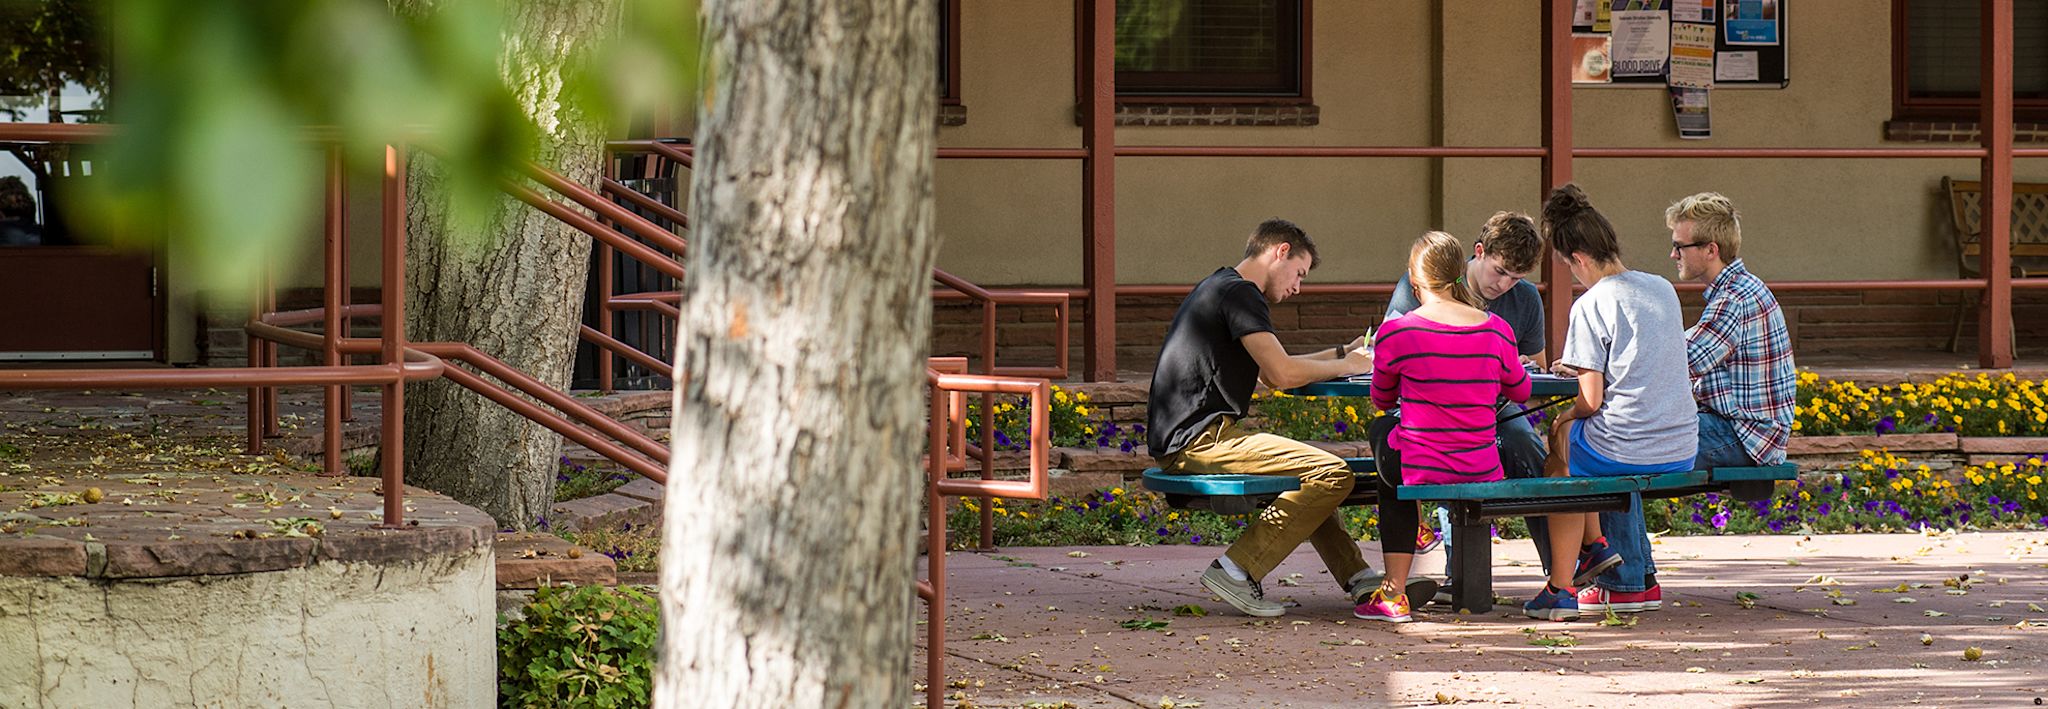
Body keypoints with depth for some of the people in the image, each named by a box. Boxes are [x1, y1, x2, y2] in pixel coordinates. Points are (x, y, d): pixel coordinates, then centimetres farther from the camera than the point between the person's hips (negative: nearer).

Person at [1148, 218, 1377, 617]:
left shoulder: (1219, 287, 23)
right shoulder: (1239, 293, -10)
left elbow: (1270, 373, 28)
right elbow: (1283, 374, -17)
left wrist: (1342, 354, 25)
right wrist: (1348, 366, -1)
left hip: (1176, 441, 11)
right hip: (1199, 438, -11)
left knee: (1311, 473, 27)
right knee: (1332, 474, -17)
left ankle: (1359, 580, 23)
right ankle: (1236, 570, -17)